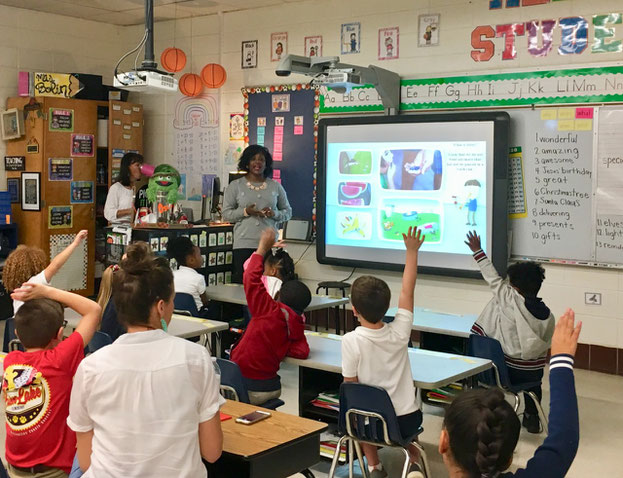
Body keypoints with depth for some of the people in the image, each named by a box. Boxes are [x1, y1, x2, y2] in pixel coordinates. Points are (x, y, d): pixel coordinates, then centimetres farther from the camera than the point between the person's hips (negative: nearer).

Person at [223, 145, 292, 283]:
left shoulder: (276, 186, 13)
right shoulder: (235, 186, 8)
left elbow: (288, 212, 16)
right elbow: (226, 214, 5)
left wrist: (275, 214, -5)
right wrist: (245, 212, -11)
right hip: (244, 245, -1)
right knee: (242, 282, -7)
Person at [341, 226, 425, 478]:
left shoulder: (351, 341, -20)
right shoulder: (399, 332, -14)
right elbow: (407, 290, -2)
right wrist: (412, 251, 5)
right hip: (407, 419, 2)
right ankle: (411, 453, 26)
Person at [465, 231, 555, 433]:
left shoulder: (510, 300, -16)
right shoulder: (548, 315, -6)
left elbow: (493, 279, -5)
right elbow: (545, 347, 1)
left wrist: (477, 251, 4)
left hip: (508, 370, -3)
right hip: (533, 372, 3)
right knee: (534, 381, 34)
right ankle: (532, 418, 35)